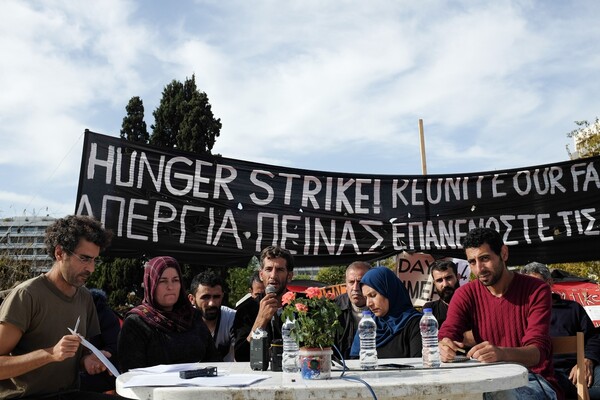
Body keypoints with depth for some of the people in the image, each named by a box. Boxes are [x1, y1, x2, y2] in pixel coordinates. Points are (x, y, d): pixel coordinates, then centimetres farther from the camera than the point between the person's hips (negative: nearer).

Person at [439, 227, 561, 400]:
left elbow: (537, 352, -19)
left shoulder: (536, 290, -7)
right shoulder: (466, 295, 2)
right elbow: (446, 335, -9)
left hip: (534, 381, -2)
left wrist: (502, 353, -41)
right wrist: (444, 348, -35)